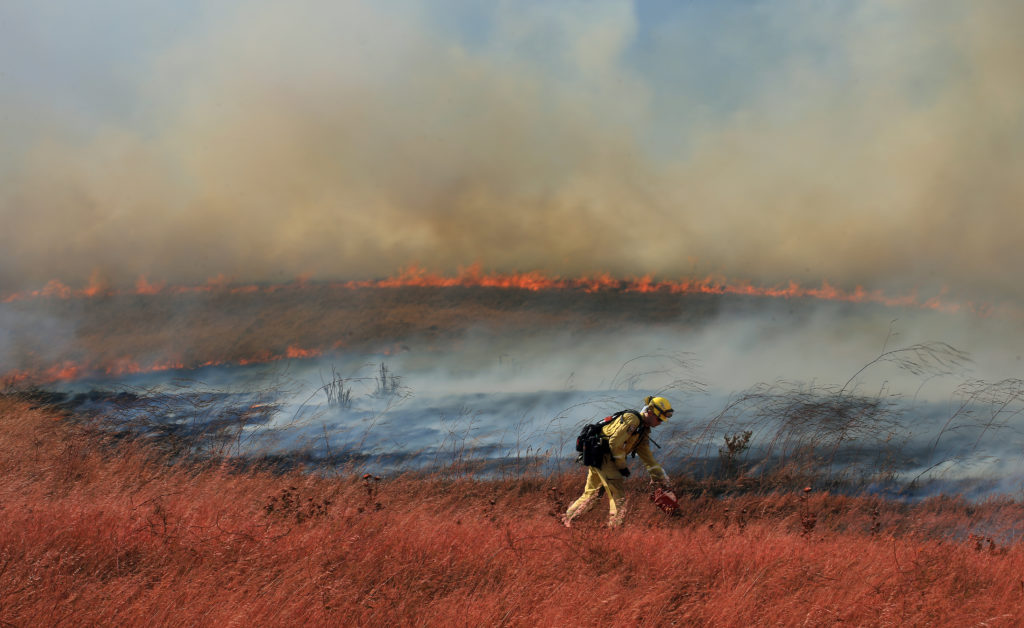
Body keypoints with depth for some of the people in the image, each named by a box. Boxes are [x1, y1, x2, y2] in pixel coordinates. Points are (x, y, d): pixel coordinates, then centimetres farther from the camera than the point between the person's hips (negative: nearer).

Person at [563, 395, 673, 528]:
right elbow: (615, 442, -21)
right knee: (618, 497, -9)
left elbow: (648, 460, 19)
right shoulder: (631, 419, -13)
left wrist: (663, 482, 15)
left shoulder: (643, 432, 17)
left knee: (591, 494, 19)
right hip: (603, 457, -10)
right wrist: (622, 466, -12)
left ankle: (567, 519, 30)